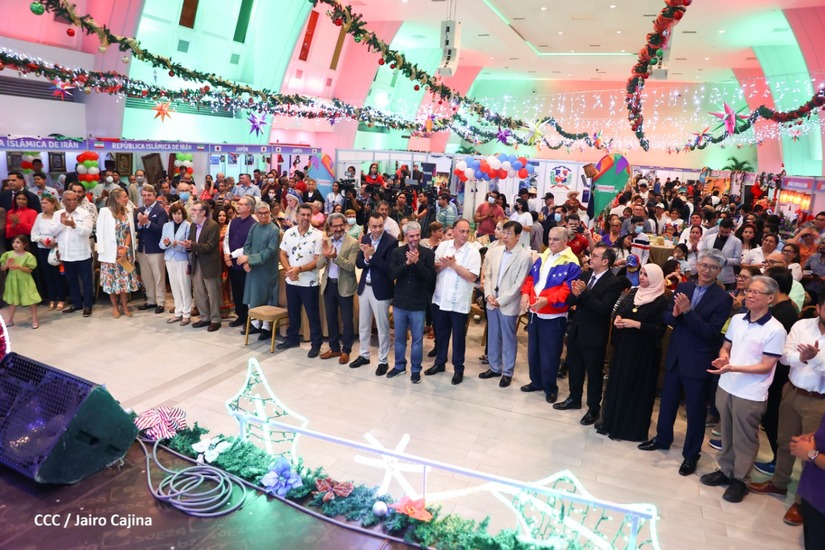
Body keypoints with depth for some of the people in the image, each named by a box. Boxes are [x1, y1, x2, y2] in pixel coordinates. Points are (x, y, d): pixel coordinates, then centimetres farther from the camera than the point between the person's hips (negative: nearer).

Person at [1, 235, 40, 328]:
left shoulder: (28, 256, -11)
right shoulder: (8, 254, -1)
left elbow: (30, 270, -13)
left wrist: (19, 267, -26)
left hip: (24, 281, -4)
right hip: (12, 280, 4)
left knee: (31, 300, 1)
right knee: (12, 300, 16)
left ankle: (34, 320, 11)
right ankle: (9, 320, 27)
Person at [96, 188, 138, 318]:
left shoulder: (127, 212, 8)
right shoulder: (105, 211, -8)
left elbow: (129, 232, 5)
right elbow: (100, 232, -8)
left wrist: (125, 248, -9)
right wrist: (102, 252, -11)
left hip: (125, 251, 4)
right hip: (111, 252, -4)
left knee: (125, 278, 7)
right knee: (113, 278, 5)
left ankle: (124, 305, 18)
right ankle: (115, 306, 16)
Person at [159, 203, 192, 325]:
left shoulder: (188, 226, -8)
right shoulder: (166, 225, 8)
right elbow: (161, 244, 4)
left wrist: (177, 244, -29)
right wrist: (166, 243, -17)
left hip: (183, 259, -5)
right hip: (170, 259, 5)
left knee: (184, 287, 0)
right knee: (174, 287, 11)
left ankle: (186, 314, 9)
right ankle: (178, 312, 21)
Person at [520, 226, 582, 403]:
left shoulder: (571, 264, -13)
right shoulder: (542, 257, 10)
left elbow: (568, 290, -20)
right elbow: (531, 278, 14)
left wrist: (547, 300, -31)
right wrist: (525, 293, -4)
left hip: (553, 315, -7)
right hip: (535, 312, 7)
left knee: (549, 354, 1)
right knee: (533, 351, 17)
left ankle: (550, 388, 20)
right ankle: (536, 382, 35)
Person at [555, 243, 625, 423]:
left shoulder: (613, 283, -15)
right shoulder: (584, 275, 3)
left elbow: (604, 309, -25)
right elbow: (569, 301, 2)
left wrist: (584, 292, -30)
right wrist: (574, 294, -20)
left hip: (594, 336, -6)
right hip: (576, 330, 6)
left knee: (594, 373, 9)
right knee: (574, 367, 20)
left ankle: (593, 408, 25)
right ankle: (574, 398, 39)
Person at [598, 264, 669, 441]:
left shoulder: (662, 301, -10)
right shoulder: (633, 293, 9)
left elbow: (659, 329, -17)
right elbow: (618, 310, 15)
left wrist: (636, 324, -22)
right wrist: (617, 319, -6)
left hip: (644, 352, -6)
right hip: (623, 347, 6)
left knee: (636, 388, 2)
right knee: (617, 383, 11)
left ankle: (633, 428, 15)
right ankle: (612, 421, 23)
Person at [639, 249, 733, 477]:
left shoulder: (723, 298, -12)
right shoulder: (683, 287, 2)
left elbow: (711, 332, -20)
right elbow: (667, 317, 3)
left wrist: (688, 311, -27)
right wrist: (675, 314, -20)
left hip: (698, 361, -5)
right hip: (675, 356, 5)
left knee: (695, 410, 9)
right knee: (668, 400, 20)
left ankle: (691, 454, 26)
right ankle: (662, 438, 40)